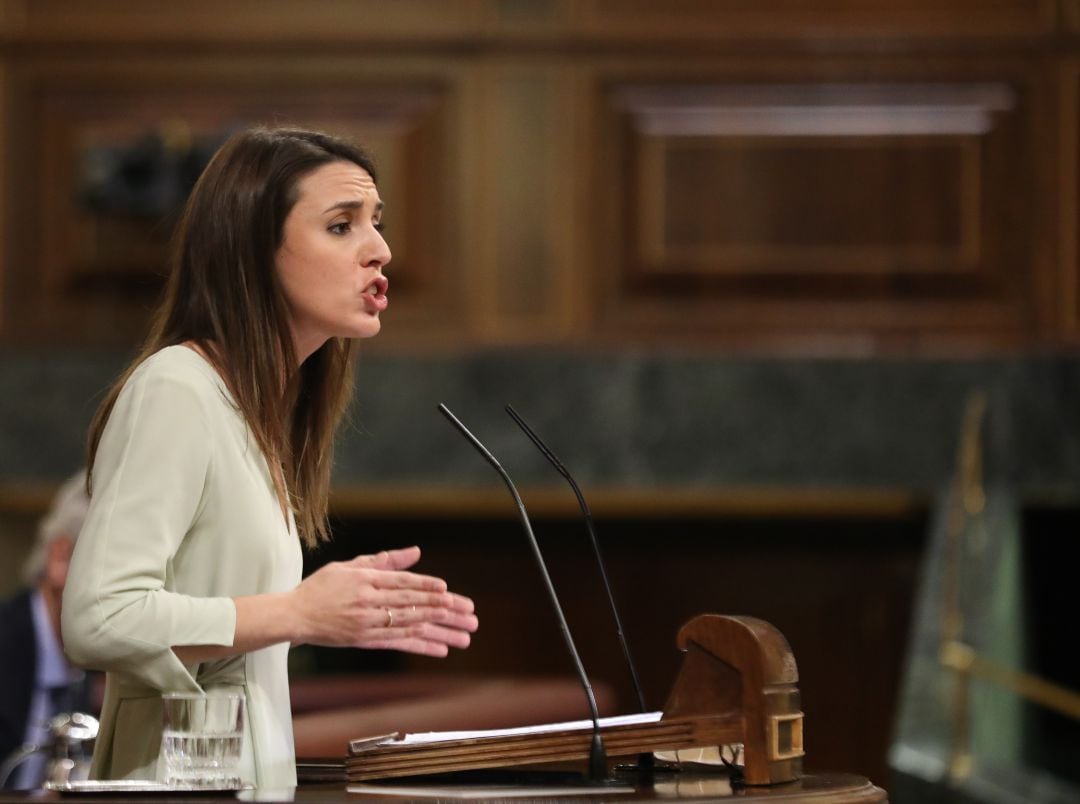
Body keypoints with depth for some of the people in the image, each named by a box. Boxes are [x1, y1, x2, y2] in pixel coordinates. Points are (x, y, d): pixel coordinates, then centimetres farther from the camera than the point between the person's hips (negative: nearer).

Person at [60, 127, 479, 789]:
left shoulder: (263, 407, 14)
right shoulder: (176, 391, -12)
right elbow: (98, 617, -21)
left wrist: (360, 616, 7)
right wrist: (301, 614, -17)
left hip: (250, 781, 8)